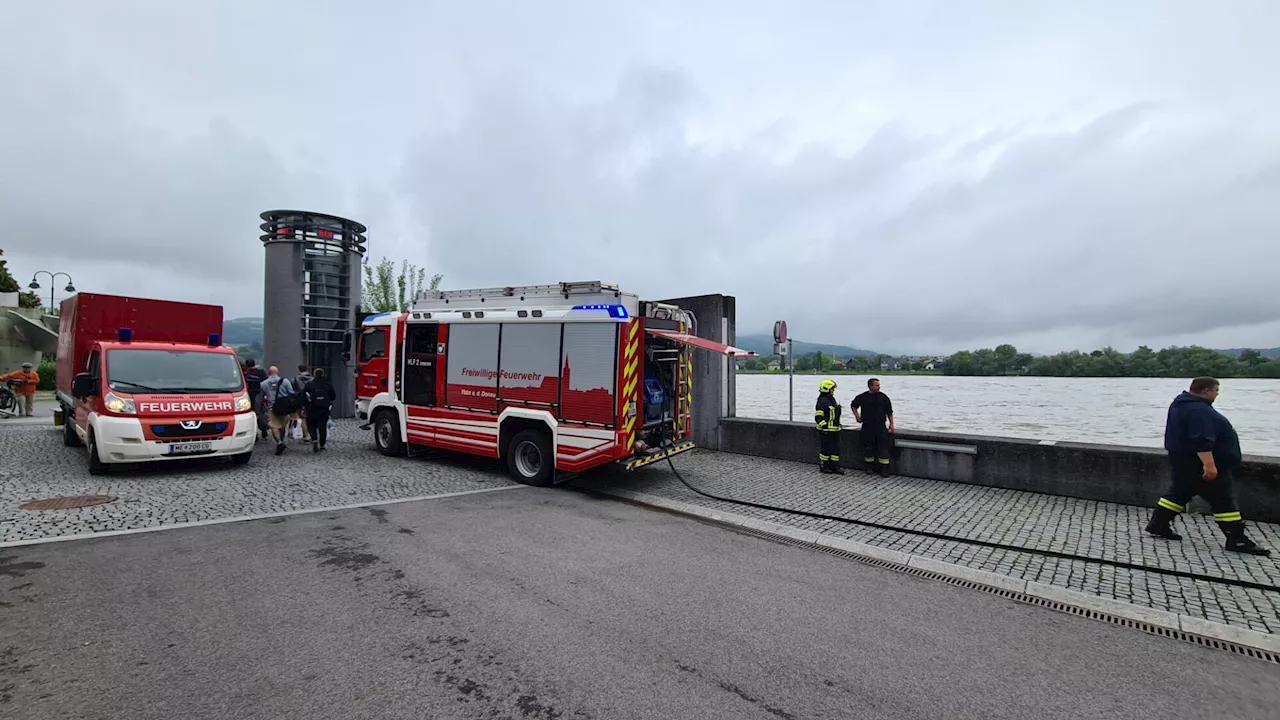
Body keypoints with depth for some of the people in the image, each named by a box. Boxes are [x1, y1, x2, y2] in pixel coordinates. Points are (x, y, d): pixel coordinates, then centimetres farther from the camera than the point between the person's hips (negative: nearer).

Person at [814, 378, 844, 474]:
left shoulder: (832, 399, 14)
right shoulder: (822, 401, -15)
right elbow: (818, 417, -19)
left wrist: (838, 425, 23)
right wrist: (824, 426, -22)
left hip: (835, 430, 9)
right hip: (826, 430, -9)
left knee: (836, 448, 11)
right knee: (826, 449, -2)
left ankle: (834, 466, 19)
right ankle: (822, 467, 11)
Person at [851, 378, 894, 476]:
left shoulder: (883, 397, 1)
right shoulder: (862, 397, 0)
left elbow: (889, 412, 7)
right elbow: (853, 405, 17)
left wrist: (891, 424, 3)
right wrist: (857, 416, 7)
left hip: (881, 426, 0)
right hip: (867, 427, 0)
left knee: (883, 447, -4)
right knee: (868, 447, 7)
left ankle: (884, 468, 2)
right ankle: (869, 466, 21)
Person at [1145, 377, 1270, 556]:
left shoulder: (1181, 403, 10)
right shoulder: (1199, 410, -23)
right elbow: (1202, 440, -30)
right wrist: (1209, 464, -31)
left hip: (1182, 460, 10)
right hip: (1198, 464, -10)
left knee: (1180, 492, 15)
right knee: (1223, 500, -1)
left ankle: (1158, 525, 16)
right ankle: (1237, 540, 4)